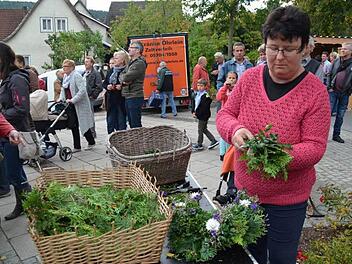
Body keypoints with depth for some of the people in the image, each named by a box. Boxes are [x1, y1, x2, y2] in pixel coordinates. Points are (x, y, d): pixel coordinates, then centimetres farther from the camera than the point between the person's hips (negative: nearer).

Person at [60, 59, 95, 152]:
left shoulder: (76, 76, -15)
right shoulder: (65, 76, 11)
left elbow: (82, 90, -24)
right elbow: (63, 89, 22)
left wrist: (72, 100, -26)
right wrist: (61, 99, 6)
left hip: (79, 105, -8)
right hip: (70, 106, 8)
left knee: (83, 124, 1)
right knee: (73, 126, 7)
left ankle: (91, 142, 20)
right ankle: (77, 147, 14)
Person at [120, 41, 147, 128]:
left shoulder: (140, 63, -13)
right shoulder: (130, 62, 18)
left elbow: (126, 77, -20)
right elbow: (121, 75, 16)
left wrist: (124, 78, 2)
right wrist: (124, 81, -6)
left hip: (135, 97, -9)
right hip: (127, 97, 10)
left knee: (136, 124, -6)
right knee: (131, 123, 15)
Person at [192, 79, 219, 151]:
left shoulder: (206, 96, -19)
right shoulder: (197, 94, 9)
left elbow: (204, 107, -23)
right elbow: (195, 104, 15)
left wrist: (197, 113, -21)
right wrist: (193, 111, 2)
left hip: (203, 116, -9)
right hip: (200, 115, 9)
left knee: (200, 130, 2)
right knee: (204, 129, 16)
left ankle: (199, 145, 14)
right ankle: (213, 141, 25)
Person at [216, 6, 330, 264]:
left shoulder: (315, 91, -16)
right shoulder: (250, 78, -6)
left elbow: (315, 147, -17)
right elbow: (225, 114, -1)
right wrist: (235, 130, -24)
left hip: (287, 199, -3)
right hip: (245, 189, 4)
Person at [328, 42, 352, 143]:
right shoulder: (336, 62, 5)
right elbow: (329, 74, 6)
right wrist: (329, 87, -2)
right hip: (333, 91, 0)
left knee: (340, 116, 8)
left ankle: (336, 135, 18)